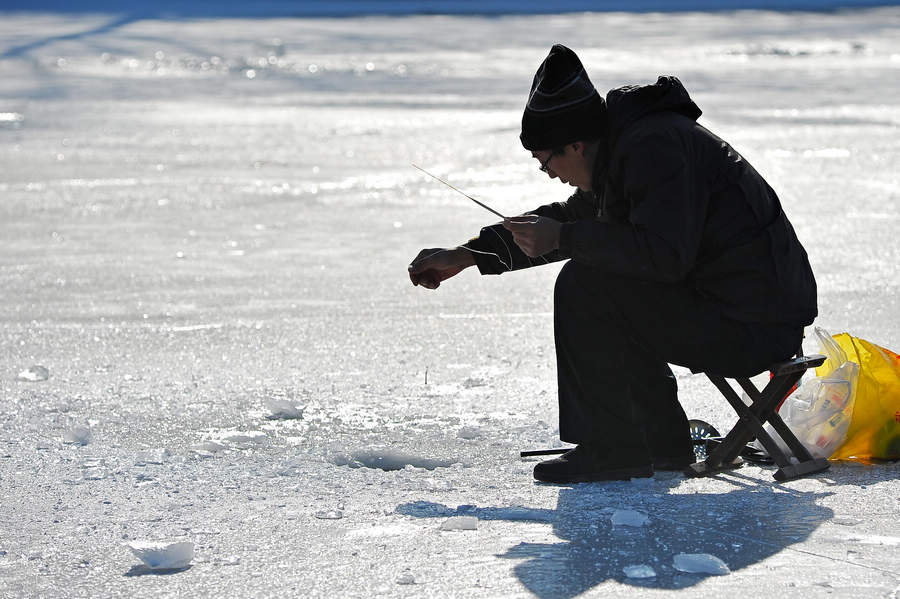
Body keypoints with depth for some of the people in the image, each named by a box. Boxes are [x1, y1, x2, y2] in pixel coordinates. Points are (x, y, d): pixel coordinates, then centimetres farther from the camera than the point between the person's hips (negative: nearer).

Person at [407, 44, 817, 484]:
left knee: (585, 287, -13)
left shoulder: (655, 146, -18)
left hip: (754, 327, -10)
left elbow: (664, 253, -29)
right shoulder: (623, 146, 14)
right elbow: (571, 217, 26)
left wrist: (562, 238, -20)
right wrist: (465, 256, 22)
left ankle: (613, 448, -7)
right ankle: (663, 445, 22)